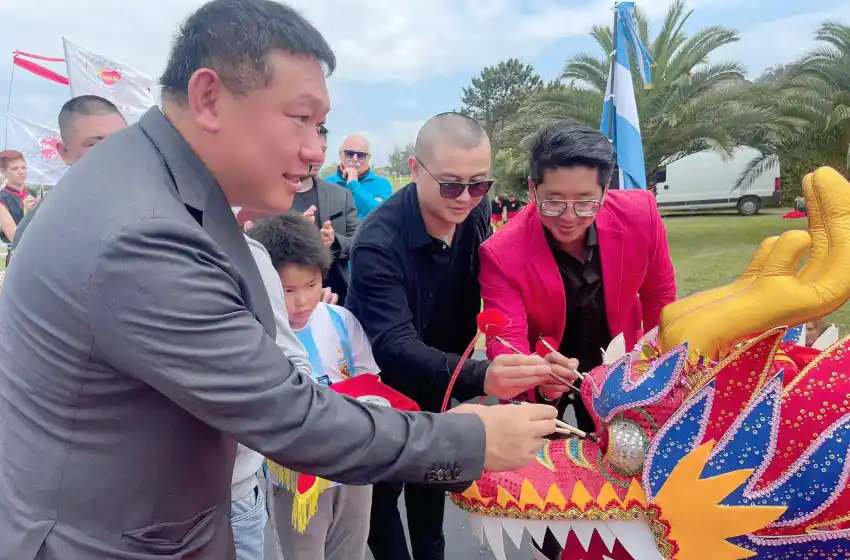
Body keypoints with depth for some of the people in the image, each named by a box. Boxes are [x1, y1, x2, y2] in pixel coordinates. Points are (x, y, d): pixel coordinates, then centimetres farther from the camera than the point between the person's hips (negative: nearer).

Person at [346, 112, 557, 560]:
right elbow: (394, 346, -43)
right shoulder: (378, 244, -34)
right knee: (383, 486, 6)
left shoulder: (476, 214, -15)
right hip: (382, 383, -5)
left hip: (436, 375, 5)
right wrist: (479, 376, -57)